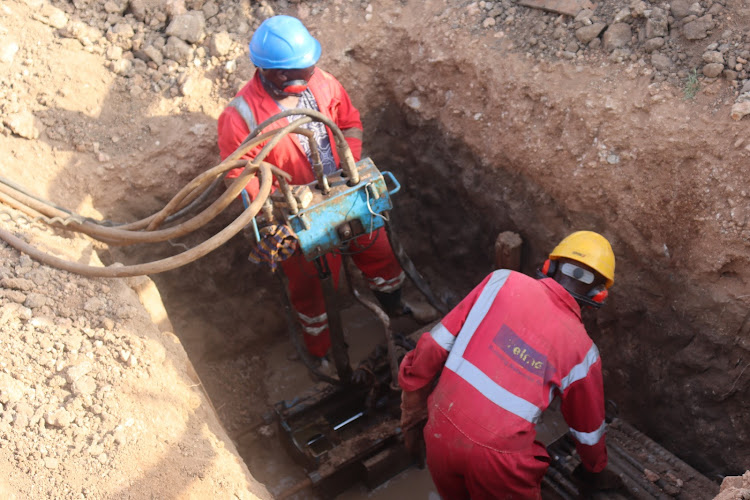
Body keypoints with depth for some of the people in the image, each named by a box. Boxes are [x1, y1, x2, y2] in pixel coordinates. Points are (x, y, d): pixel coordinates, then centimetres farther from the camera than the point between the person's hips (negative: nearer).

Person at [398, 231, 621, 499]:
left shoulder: (503, 281, -5)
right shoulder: (581, 349, -3)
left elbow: (435, 344, -5)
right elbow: (588, 426, 14)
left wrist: (412, 414, 8)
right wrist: (596, 467, 37)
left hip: (440, 431, 2)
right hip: (497, 456, -2)